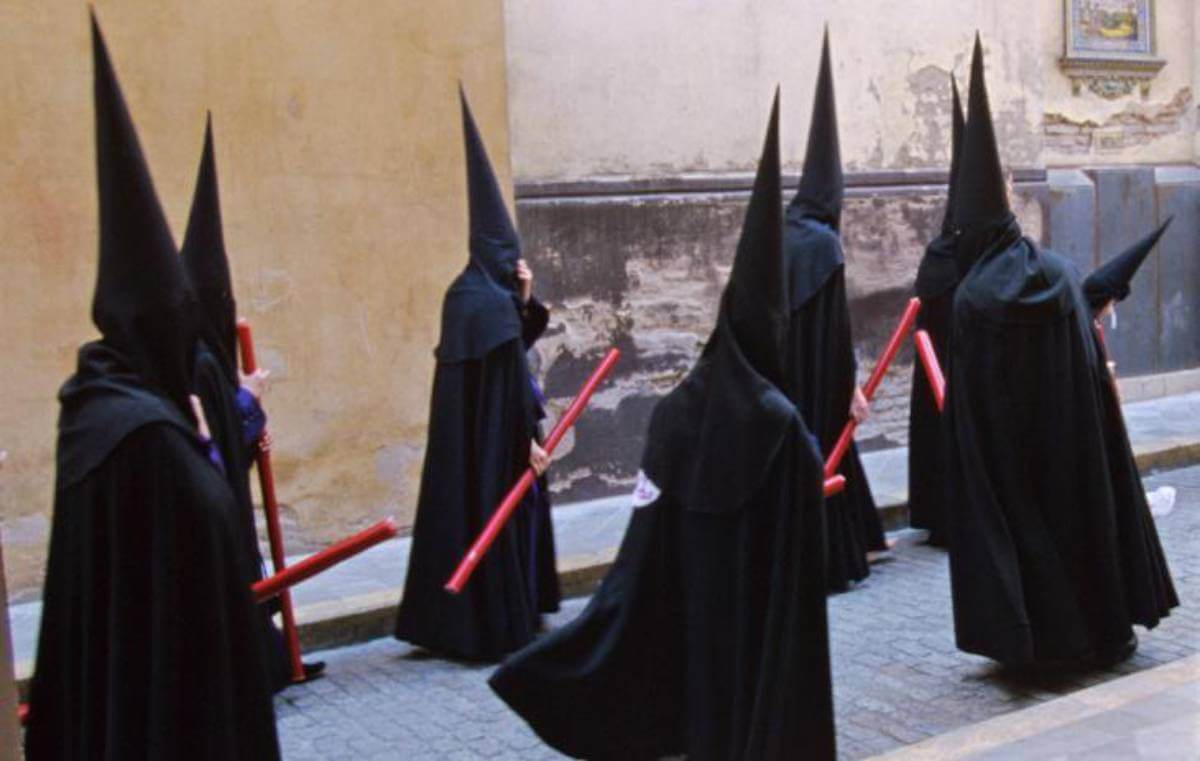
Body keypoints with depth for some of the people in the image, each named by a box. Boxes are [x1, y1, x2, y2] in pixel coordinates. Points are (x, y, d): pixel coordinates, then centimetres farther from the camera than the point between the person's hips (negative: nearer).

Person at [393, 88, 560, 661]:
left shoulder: (468, 295, 11)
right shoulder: (491, 303, -19)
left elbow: (515, 345, 16)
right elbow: (509, 376, -22)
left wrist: (524, 302, 3)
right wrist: (527, 439, -18)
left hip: (468, 444, 10)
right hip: (496, 445, -9)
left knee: (467, 518, 15)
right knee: (500, 522, 0)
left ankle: (453, 622, 24)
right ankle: (499, 625, 8)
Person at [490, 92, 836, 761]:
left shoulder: (679, 410, -6)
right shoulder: (780, 426, -21)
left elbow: (646, 555, -4)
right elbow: (799, 568, -20)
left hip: (695, 627, 5)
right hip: (766, 644, -5)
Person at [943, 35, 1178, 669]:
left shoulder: (972, 299, -15)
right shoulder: (1061, 274, -5)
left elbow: (965, 398, -11)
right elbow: (1094, 366, 0)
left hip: (1008, 450, -4)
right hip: (1073, 438, 4)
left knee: (1018, 517, 9)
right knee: (1084, 505, 17)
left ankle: (1035, 637, 14)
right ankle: (1106, 628, 29)